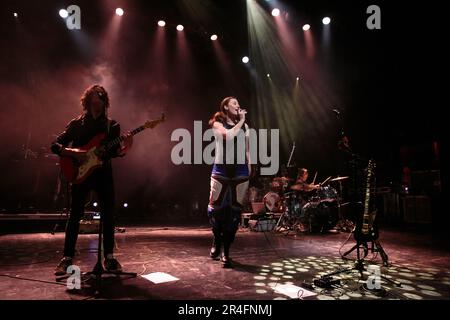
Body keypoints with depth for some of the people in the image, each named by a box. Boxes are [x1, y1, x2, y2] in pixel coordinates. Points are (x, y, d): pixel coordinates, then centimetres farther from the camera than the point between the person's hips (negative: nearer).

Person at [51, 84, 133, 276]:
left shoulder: (112, 125, 9)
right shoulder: (77, 123, 5)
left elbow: (115, 152, 4)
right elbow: (55, 145, 1)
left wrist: (125, 147, -18)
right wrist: (74, 153, -17)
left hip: (103, 173, 2)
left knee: (108, 215, 1)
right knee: (75, 215, -1)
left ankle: (109, 257, 12)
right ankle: (67, 258, 10)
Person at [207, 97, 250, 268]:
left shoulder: (244, 126, 17)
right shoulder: (218, 124, 6)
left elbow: (247, 150, 18)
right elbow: (229, 135, -16)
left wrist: (249, 169, 11)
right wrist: (241, 121, -4)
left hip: (240, 170, 3)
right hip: (221, 169, -2)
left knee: (234, 211, 0)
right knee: (215, 208, -3)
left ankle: (226, 251, 9)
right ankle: (217, 240, 25)